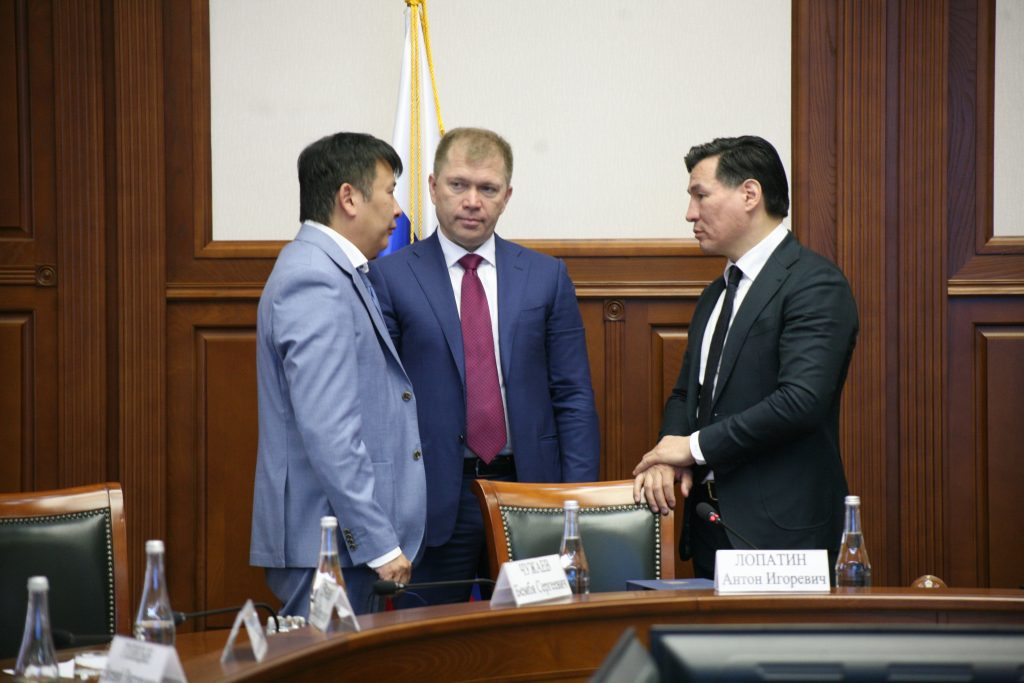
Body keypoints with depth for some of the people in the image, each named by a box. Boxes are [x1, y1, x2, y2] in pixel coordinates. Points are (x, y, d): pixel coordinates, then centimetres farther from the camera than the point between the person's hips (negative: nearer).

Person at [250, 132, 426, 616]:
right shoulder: (313, 281, -16)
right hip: (328, 541, -10)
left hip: (351, 541, 10)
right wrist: (379, 542, -22)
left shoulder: (333, 273, 17)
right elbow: (327, 430, -22)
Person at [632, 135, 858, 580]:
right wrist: (670, 453, -1)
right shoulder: (714, 297, 18)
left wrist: (695, 446, -15)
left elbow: (801, 400, -21)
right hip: (711, 525, 8)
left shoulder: (815, 285, -11)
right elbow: (685, 395, 22)